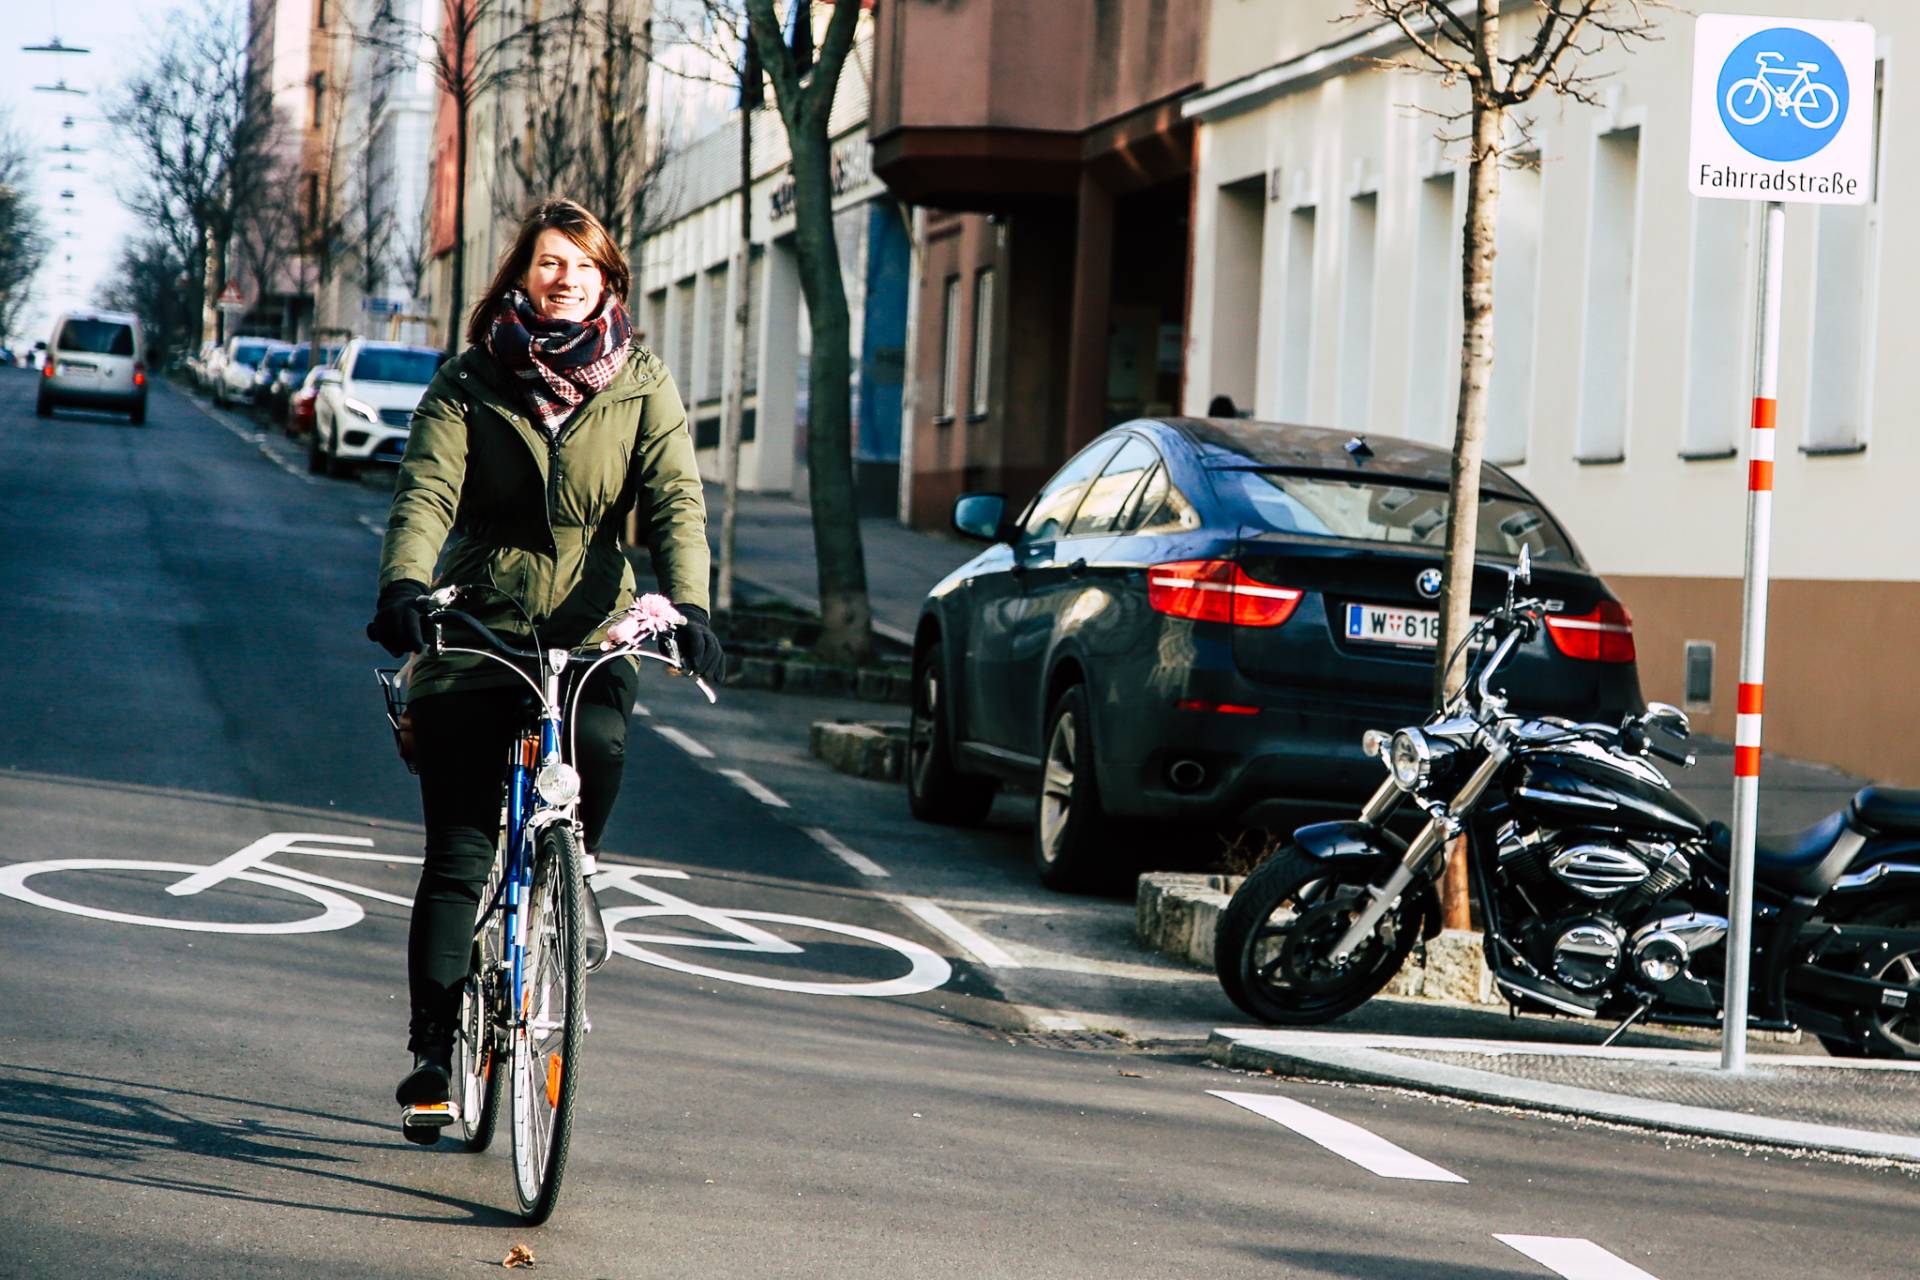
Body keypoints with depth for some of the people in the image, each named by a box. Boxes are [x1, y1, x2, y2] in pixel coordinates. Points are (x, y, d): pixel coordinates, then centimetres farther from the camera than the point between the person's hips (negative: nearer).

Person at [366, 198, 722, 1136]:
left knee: (596, 745, -31)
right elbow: (426, 492, -11)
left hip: (592, 631, 0)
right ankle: (432, 1047, 1)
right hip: (474, 632, 0)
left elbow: (676, 501, -8)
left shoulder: (642, 387, 4)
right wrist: (403, 585, -31)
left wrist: (688, 605, -26)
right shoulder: (467, 384, 2)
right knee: (458, 849, -6)